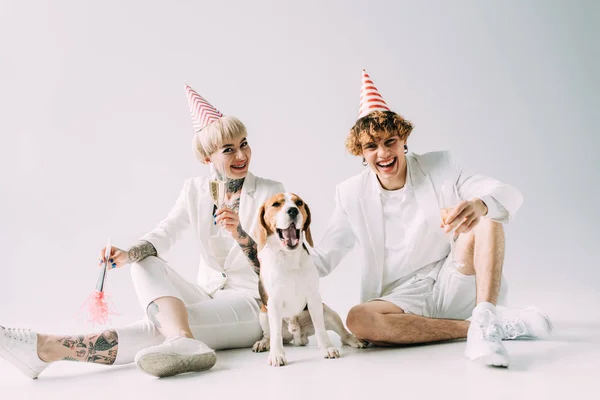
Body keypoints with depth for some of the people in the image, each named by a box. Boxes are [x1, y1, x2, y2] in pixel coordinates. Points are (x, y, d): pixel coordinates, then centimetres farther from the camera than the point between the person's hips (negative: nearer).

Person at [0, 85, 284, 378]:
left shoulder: (270, 193, -6)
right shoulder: (196, 190, 8)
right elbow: (164, 234, -6)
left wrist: (239, 233, -30)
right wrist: (128, 254, -28)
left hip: (250, 303, -5)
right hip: (207, 296, 5)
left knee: (160, 328, -31)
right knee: (145, 262, -23)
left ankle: (49, 349, -39)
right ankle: (181, 340, -50)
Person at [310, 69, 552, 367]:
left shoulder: (439, 167, -1)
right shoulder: (351, 194, 1)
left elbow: (510, 196, -12)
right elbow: (321, 259, 6)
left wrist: (478, 205, -37)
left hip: (454, 285, 0)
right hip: (404, 299, 1)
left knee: (485, 214, -20)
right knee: (358, 320, -33)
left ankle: (483, 321, -33)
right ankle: (499, 323, -23)